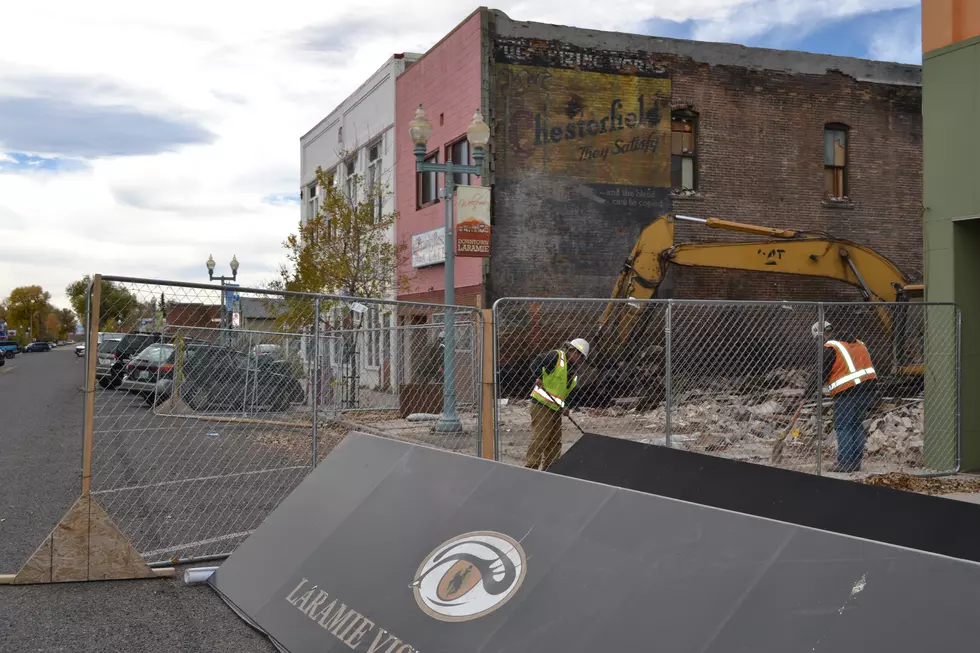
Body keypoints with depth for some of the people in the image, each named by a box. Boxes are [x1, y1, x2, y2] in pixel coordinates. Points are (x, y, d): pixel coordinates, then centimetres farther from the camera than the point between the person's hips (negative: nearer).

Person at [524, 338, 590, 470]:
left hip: (556, 409, 9)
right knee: (539, 440, -12)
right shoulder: (556, 356, -8)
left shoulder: (573, 373, 16)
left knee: (555, 442, 14)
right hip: (541, 405, -9)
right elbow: (538, 361, -20)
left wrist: (563, 407, 4)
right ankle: (530, 468, -9)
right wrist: (539, 378, -29)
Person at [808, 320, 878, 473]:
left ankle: (845, 462, -7)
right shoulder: (857, 343, 19)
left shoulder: (830, 348, -7)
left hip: (848, 392, -8)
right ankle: (855, 462, 15)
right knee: (857, 425, 13)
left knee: (843, 427, -3)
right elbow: (866, 364, 22)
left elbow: (822, 373, -7)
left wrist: (811, 387, 7)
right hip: (868, 388, 8)